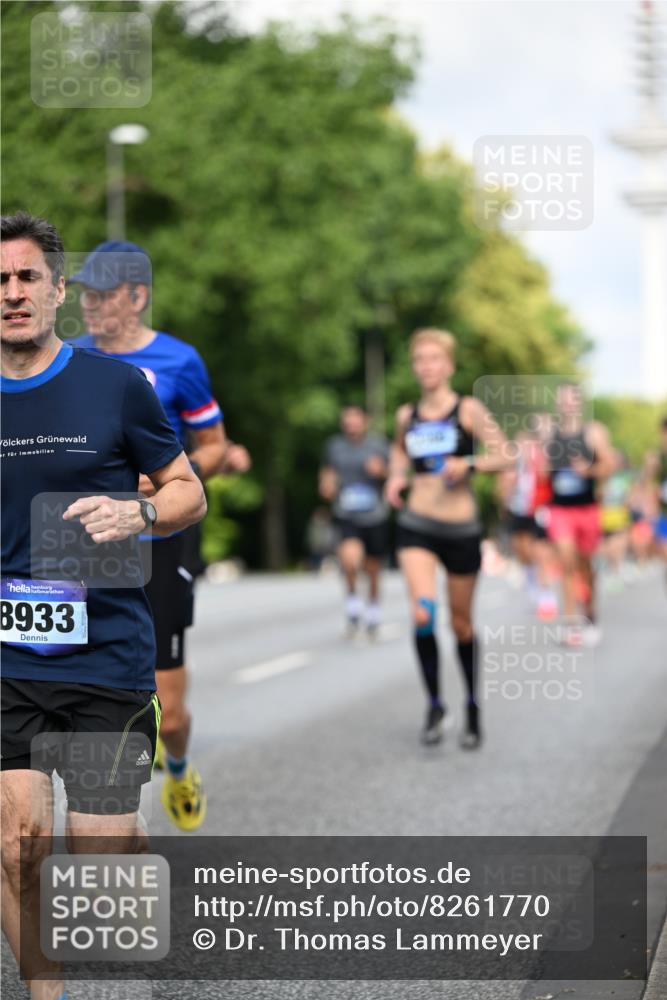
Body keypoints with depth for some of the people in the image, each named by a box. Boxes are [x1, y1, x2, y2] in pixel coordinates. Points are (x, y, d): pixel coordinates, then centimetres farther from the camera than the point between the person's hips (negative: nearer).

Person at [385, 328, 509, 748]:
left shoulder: (468, 410, -5)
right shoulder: (407, 415, 6)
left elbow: (505, 456, -8)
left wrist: (469, 464, -24)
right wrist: (396, 475, 7)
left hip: (461, 528, -2)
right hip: (417, 526, 2)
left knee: (462, 623, 9)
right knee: (423, 613, -20)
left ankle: (473, 708, 30)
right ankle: (435, 705, -4)